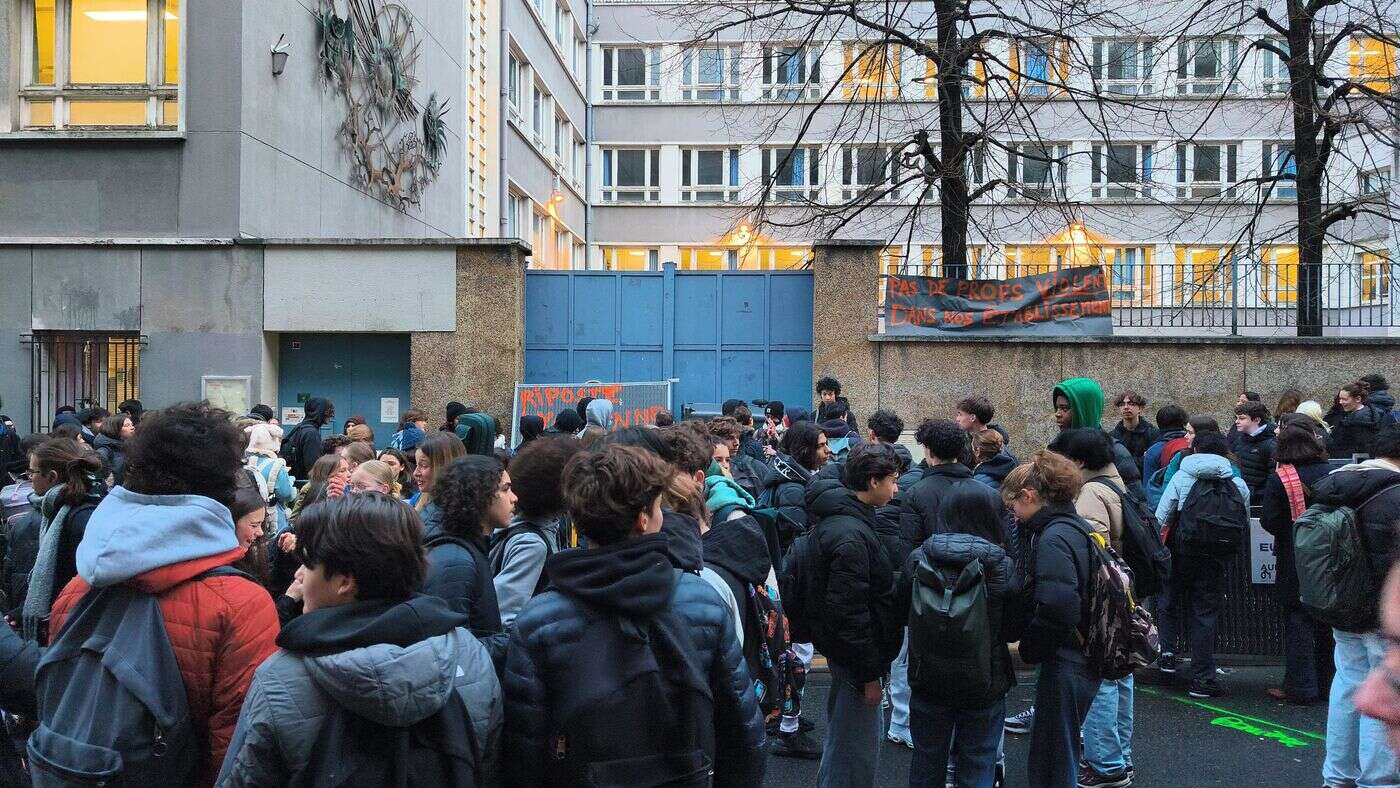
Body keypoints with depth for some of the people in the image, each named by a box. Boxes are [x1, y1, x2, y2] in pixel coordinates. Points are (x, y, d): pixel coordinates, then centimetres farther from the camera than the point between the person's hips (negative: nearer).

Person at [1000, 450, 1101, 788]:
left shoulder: (1053, 538, -20)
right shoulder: (1075, 526, 10)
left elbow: (1057, 610, -28)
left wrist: (1028, 648, -12)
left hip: (1066, 662, -9)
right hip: (1083, 658, 9)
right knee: (1058, 752, 21)